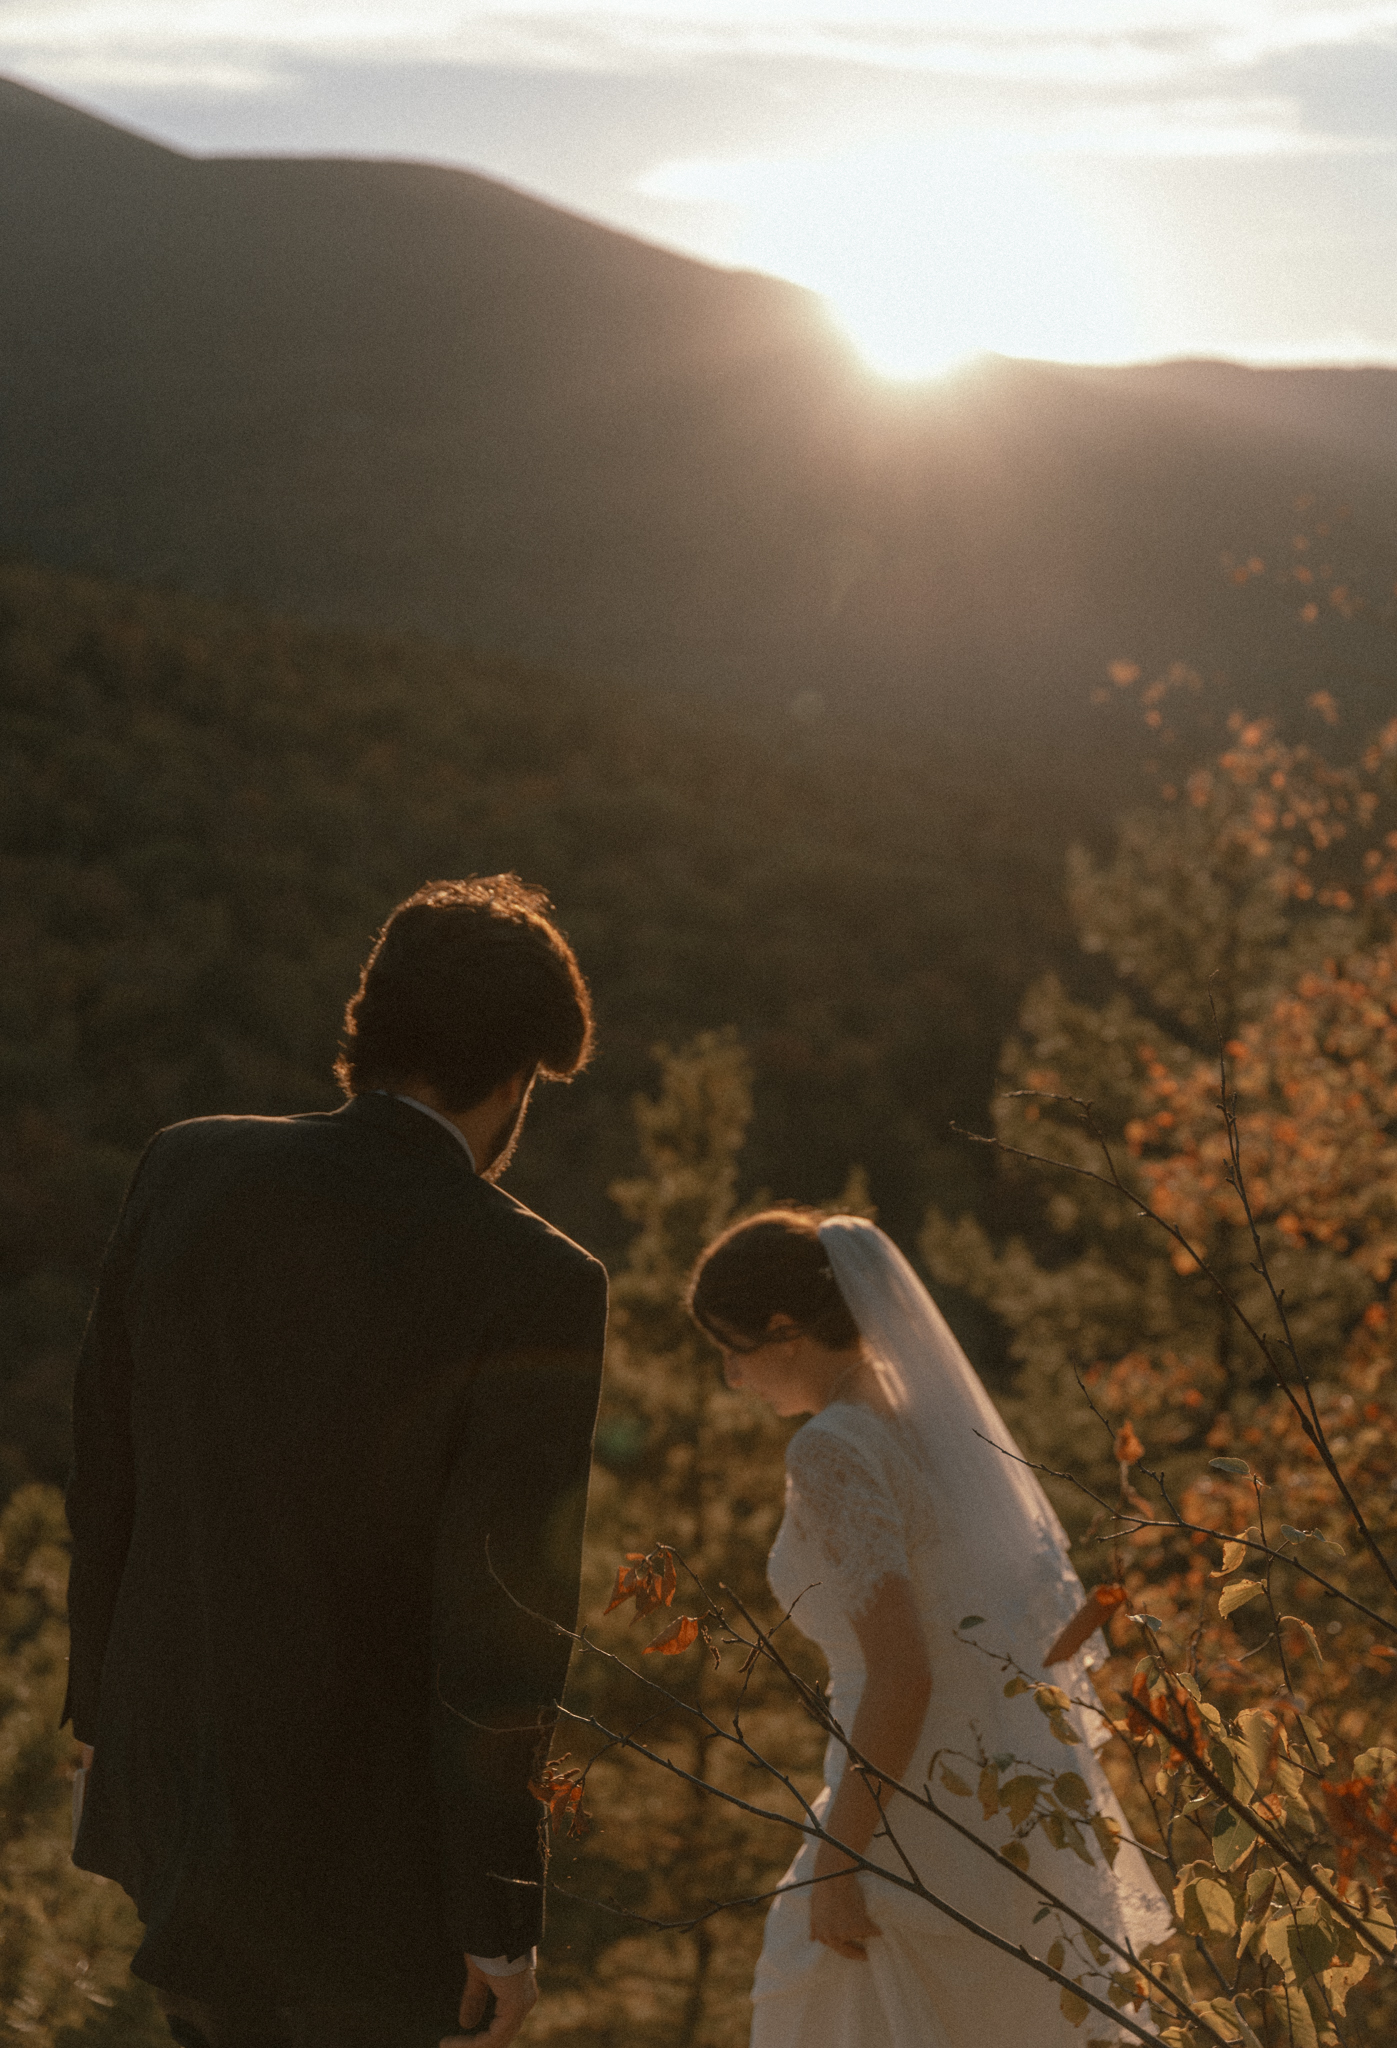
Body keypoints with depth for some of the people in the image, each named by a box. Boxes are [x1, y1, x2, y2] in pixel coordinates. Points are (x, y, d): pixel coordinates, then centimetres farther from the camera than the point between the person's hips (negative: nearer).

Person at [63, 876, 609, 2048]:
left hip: (167, 1770, 5)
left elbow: (102, 1473, 3)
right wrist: (499, 1918, -9)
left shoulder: (187, 1173, -7)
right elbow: (500, 1628, -20)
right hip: (351, 1850, -5)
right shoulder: (535, 1288, -23)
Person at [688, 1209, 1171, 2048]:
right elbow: (1055, 1601, 13)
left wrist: (837, 1861, -17)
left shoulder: (834, 1452, -18)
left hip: (926, 1815, -9)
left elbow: (900, 1675, -23)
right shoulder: (936, 1405, 7)